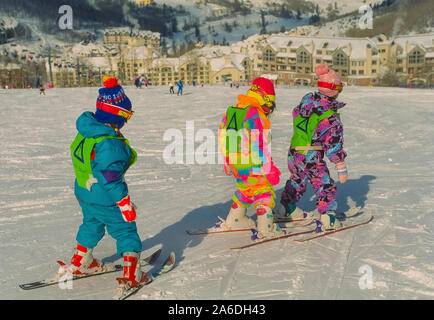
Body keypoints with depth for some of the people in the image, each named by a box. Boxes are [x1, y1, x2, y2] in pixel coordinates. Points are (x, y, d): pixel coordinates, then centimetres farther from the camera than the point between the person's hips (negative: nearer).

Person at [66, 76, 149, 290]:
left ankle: (79, 263, 46)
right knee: (126, 232, 7)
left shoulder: (85, 132, 0)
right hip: (106, 200, -9)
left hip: (83, 193, 9)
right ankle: (131, 276, 11)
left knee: (91, 225, 30)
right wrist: (125, 204, -18)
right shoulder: (111, 144, -30)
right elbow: (111, 179, -28)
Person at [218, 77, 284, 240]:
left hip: (235, 163, 8)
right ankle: (265, 228, 5)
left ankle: (234, 220, 36)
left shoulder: (231, 111, 7)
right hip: (252, 165, -8)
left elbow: (223, 138, 14)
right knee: (264, 191, 5)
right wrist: (270, 169, -17)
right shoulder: (256, 115, -20)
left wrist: (227, 163, 23)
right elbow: (260, 146, -23)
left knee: (245, 189, 25)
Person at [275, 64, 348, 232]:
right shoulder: (330, 115, -18)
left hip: (293, 153, 7)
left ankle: (286, 209, 43)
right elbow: (334, 143, -18)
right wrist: (341, 167, -13)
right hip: (311, 158, -7)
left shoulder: (306, 100, 1)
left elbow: (296, 113, 20)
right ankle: (327, 220, 4)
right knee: (326, 187, 7)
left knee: (297, 181, 28)